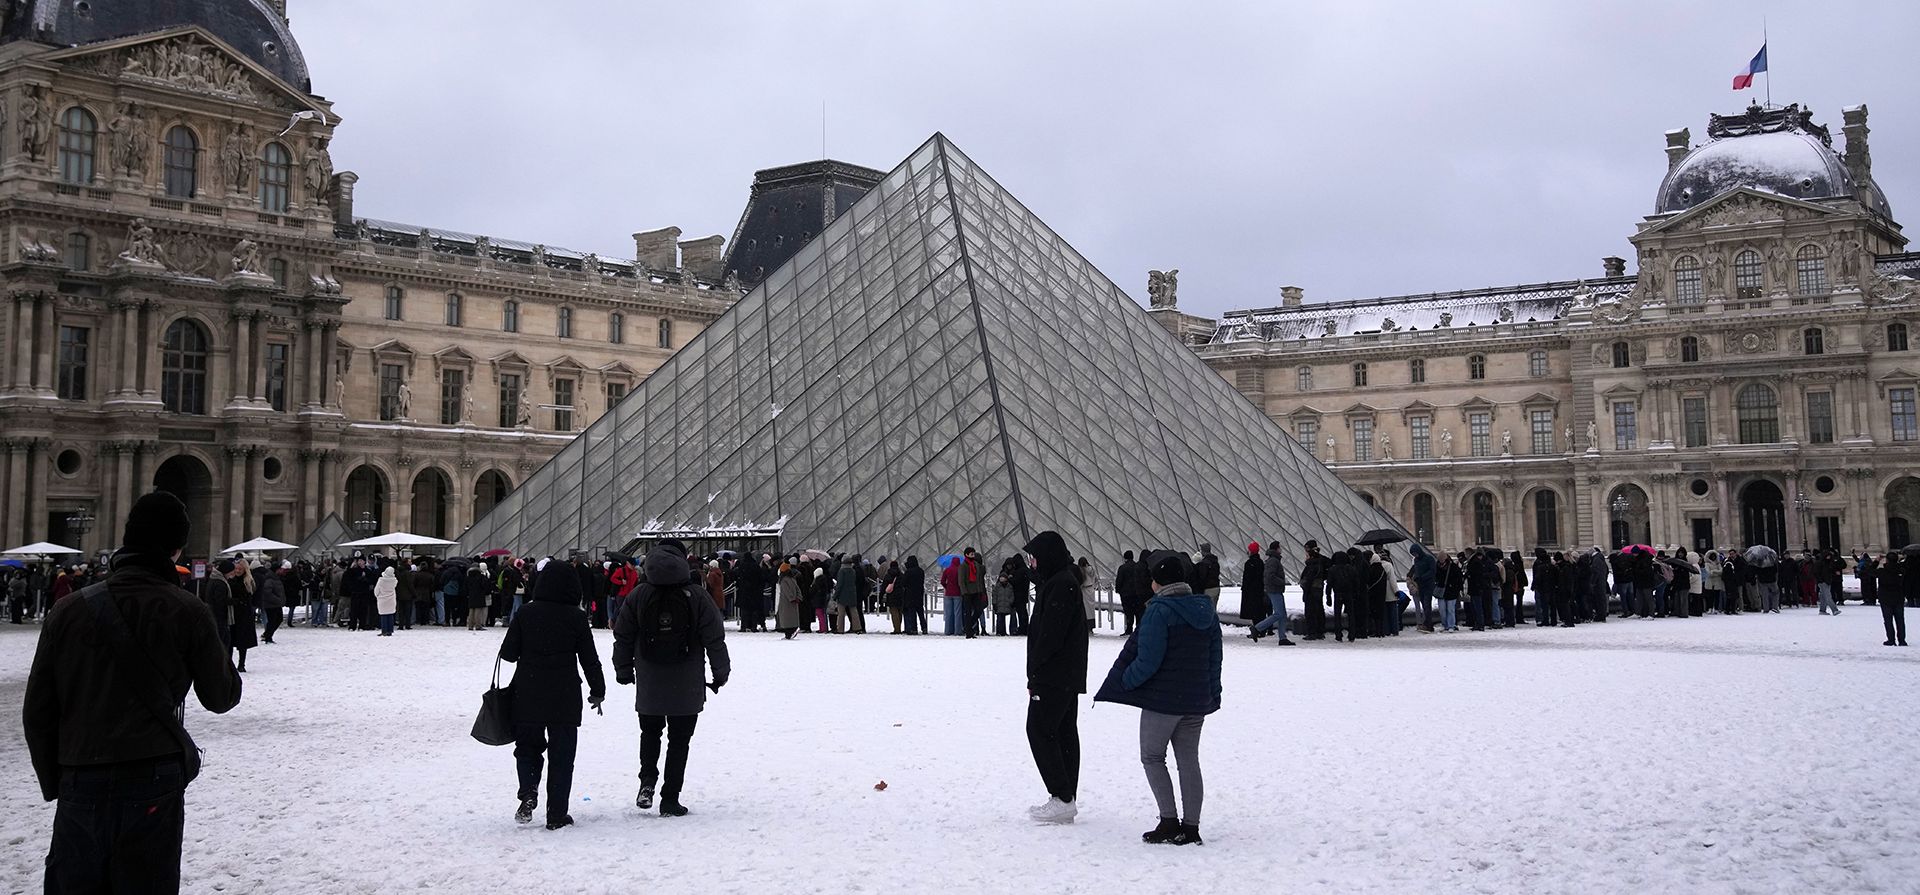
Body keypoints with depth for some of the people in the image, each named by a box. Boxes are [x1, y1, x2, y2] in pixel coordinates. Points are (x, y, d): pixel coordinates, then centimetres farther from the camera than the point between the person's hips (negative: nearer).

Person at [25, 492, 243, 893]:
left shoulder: (67, 612, 2)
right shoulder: (187, 612, -5)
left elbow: (38, 712, 5)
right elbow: (221, 697, 4)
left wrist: (53, 784, 15)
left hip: (79, 786, 2)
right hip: (153, 785, -2)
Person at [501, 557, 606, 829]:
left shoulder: (525, 613, -3)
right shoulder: (576, 617, -6)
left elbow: (508, 652, 1)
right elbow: (590, 659, -2)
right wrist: (598, 691, 9)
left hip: (527, 695, 1)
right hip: (565, 698, -1)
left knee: (527, 746, 17)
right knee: (561, 755, 8)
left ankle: (528, 792, -7)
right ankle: (557, 815, 9)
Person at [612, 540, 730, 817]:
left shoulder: (639, 595, -4)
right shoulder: (697, 596, -9)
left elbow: (623, 636, 3)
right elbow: (715, 640, -6)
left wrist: (623, 670, 17)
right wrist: (721, 674, 7)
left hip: (648, 684, 2)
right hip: (687, 687, -2)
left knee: (650, 732, 22)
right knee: (679, 740, 8)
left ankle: (648, 780, 1)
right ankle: (670, 800, 8)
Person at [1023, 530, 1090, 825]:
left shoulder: (1061, 584, -17)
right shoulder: (1063, 581, 17)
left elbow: (1050, 635, -21)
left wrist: (1035, 673, -15)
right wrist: (1036, 674, 14)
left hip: (1055, 676, -10)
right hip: (1068, 676, 10)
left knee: (1039, 729, -8)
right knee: (1064, 732, 11)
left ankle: (1062, 798, -8)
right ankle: (1066, 798, 16)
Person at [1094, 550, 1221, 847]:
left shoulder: (1159, 611, -16)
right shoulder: (1206, 611, 8)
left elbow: (1147, 660, -19)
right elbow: (1214, 658, 13)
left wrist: (1125, 681, -4)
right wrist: (1212, 695, 20)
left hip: (1163, 699, -7)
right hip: (1197, 700, 7)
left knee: (1152, 757, 6)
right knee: (1189, 760, 11)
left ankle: (1169, 821, -1)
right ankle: (1191, 826, 10)